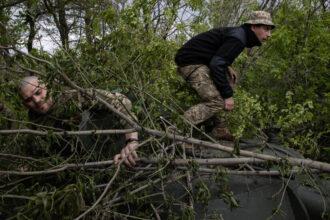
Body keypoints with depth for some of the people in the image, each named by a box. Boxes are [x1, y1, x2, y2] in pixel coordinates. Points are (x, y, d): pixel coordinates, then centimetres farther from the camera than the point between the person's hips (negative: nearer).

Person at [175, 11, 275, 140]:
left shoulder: (238, 33, 14)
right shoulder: (238, 39, -17)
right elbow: (217, 64, -25)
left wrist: (227, 67, 12)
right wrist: (228, 95, -21)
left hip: (199, 61, 11)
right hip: (190, 63, -11)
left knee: (229, 81, 16)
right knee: (217, 102, -17)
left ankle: (220, 130, 13)